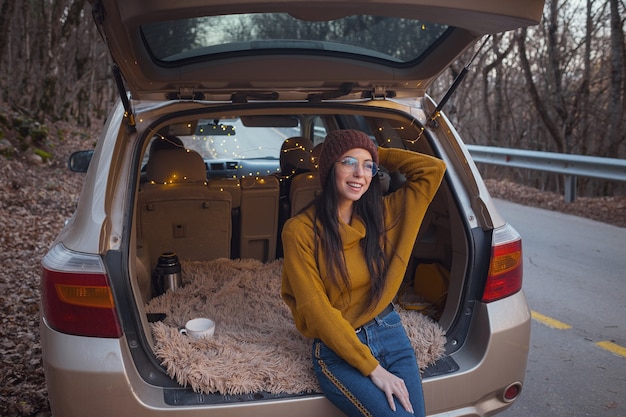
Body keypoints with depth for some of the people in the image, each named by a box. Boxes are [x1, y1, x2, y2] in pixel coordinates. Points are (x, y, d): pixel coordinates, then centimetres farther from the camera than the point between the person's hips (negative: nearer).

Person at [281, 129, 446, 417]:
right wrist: (372, 368, -16)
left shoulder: (382, 214, 2)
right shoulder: (300, 230, -12)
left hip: (391, 334, 5)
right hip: (337, 351, -4)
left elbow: (433, 169, -1)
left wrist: (376, 155, 0)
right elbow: (317, 310, -14)